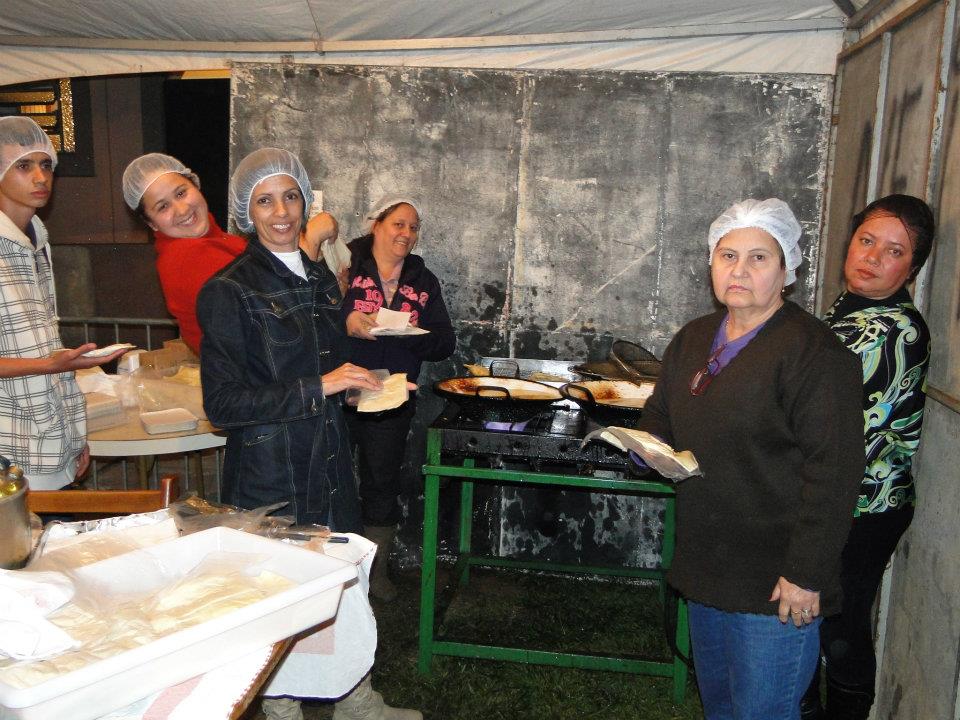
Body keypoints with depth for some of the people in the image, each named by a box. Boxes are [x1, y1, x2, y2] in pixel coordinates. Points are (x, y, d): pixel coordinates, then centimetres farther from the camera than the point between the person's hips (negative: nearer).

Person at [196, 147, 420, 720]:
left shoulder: (322, 280, 9)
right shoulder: (230, 291, -13)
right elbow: (223, 403, -18)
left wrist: (363, 382, 3)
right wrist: (319, 388, -22)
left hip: (330, 467, 6)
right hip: (269, 474, -6)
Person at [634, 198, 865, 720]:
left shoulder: (813, 350, -16)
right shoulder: (694, 339, 8)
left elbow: (832, 471, -19)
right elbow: (660, 413, 22)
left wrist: (806, 573, -20)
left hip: (774, 583, -7)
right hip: (706, 561, 7)